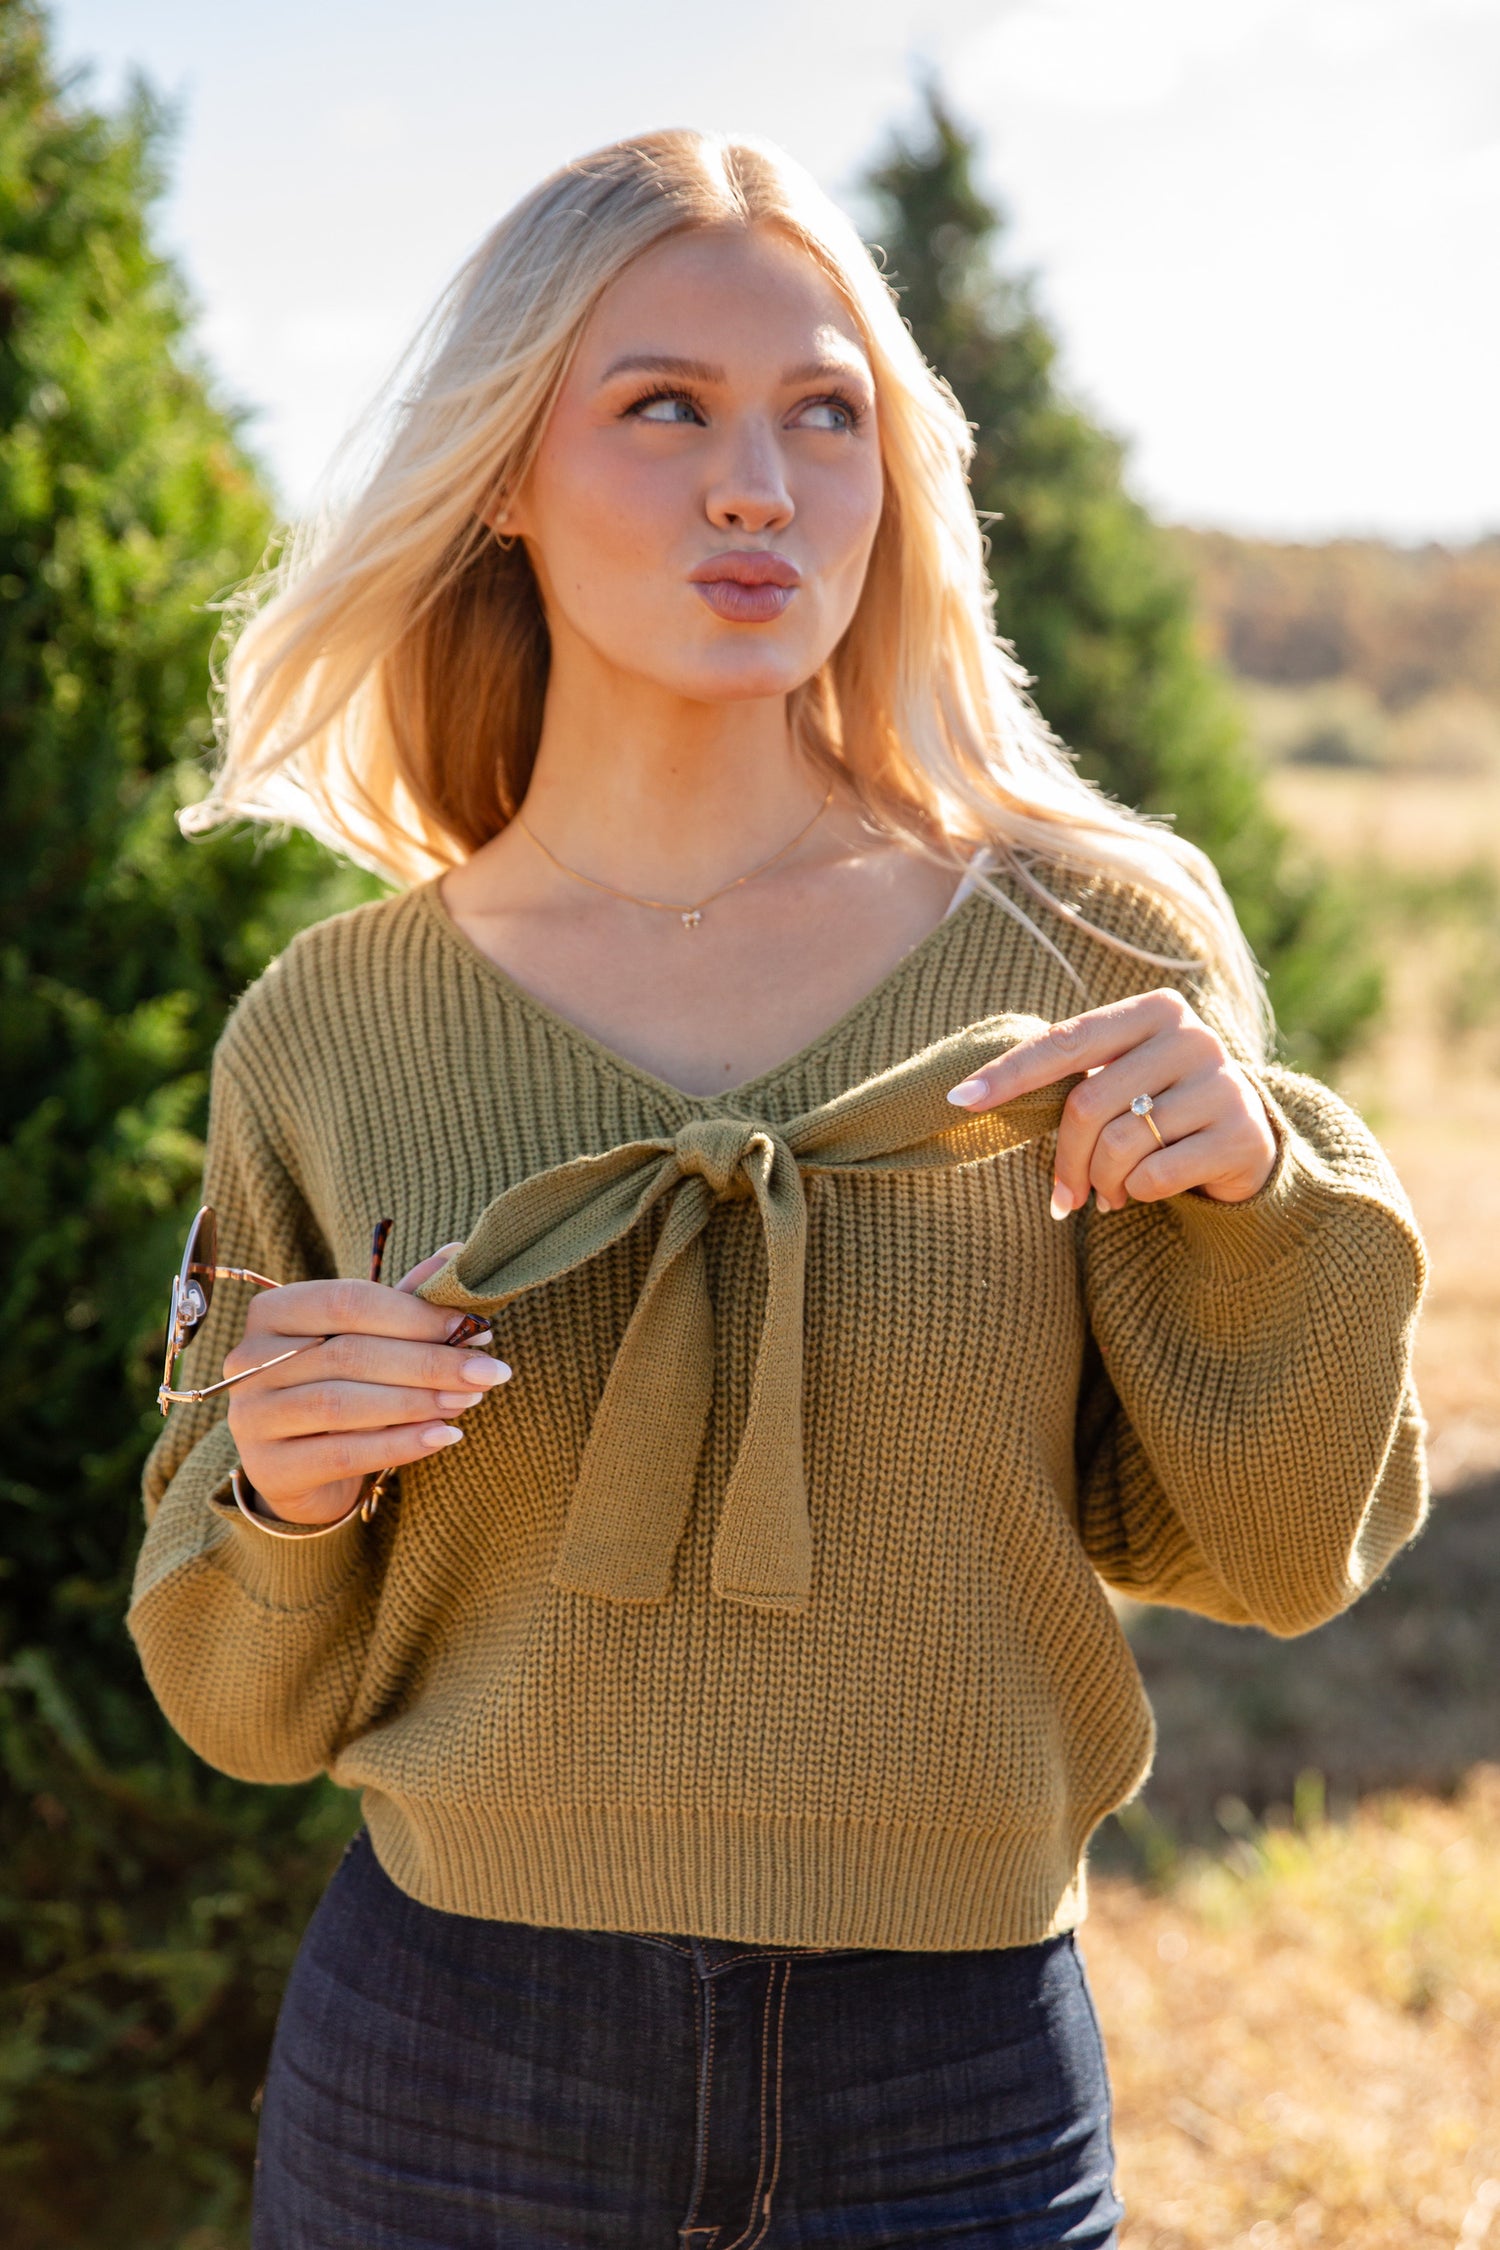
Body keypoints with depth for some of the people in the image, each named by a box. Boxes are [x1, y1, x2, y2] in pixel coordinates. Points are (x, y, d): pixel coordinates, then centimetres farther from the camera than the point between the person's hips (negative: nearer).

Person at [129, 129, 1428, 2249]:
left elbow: (1267, 1552, 1)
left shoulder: (1092, 949, -6)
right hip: (449, 2075, 0)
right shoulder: (329, 1037, -5)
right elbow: (256, 1700, 5)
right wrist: (282, 1498, -16)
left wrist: (1259, 1197, -15)